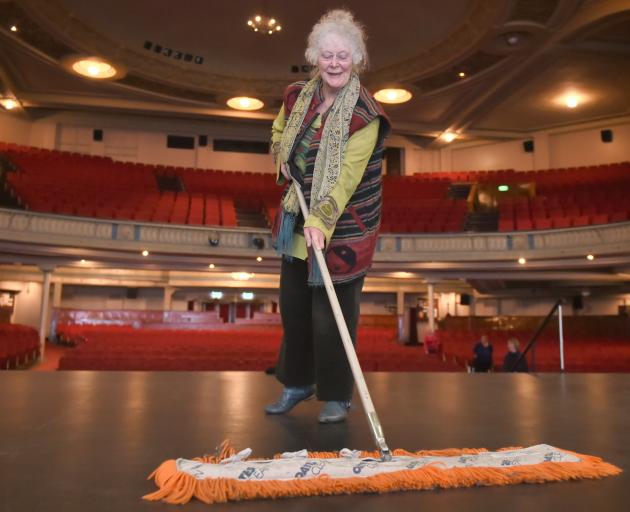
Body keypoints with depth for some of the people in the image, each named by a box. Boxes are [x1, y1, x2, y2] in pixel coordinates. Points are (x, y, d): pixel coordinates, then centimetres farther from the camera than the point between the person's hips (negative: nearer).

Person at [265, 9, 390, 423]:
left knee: (331, 314, -1)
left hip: (342, 227, -6)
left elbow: (347, 176, -25)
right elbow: (278, 134, 24)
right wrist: (283, 160, 4)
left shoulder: (364, 114, -16)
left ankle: (337, 397, 20)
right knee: (293, 306, 15)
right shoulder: (298, 97, 4)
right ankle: (297, 383, 35)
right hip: (297, 220, 7)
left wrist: (320, 222, -35)